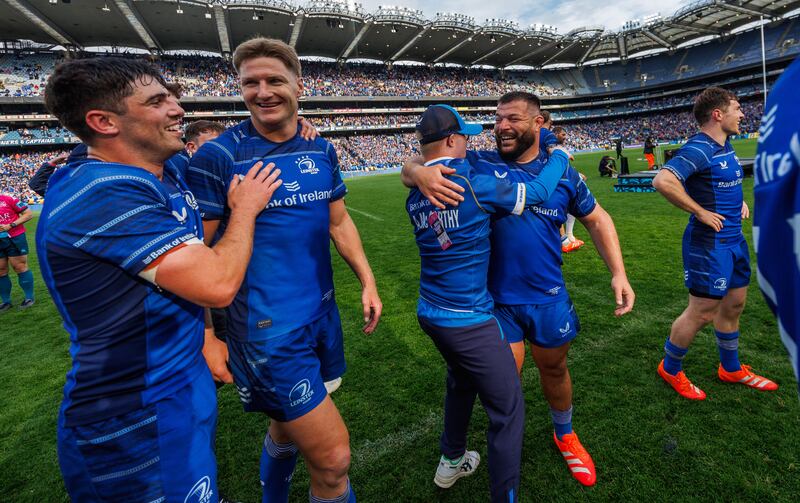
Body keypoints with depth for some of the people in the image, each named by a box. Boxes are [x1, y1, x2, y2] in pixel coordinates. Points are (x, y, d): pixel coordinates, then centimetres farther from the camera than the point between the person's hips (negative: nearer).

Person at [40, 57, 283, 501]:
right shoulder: (103, 196, -26)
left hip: (182, 379, 9)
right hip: (137, 424, -8)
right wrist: (245, 208, -14)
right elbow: (217, 284, -31)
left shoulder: (166, 175, 1)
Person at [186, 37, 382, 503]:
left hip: (322, 314, 6)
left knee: (287, 427, 25)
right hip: (268, 326, -5)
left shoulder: (322, 150, 5)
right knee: (333, 459, -3)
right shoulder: (218, 156, -11)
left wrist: (368, 282, 7)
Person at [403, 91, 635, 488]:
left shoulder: (562, 173, -1)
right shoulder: (478, 165, -9)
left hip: (548, 298, 3)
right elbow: (408, 169, -8)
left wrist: (618, 273, 0)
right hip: (497, 298, -2)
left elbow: (597, 220, 11)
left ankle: (565, 435, 52)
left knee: (554, 368, 22)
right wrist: (421, 174, -33)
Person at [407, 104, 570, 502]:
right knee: (508, 410, 8)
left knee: (461, 382, 30)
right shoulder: (472, 184, -18)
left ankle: (451, 461, 49)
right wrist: (560, 157, 11)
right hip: (468, 320, -8)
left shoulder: (414, 198, 2)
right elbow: (537, 192, -5)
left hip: (430, 313, 8)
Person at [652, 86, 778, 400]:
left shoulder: (726, 147, 11)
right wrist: (701, 212, -26)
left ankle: (731, 369, 37)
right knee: (702, 313, -1)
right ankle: (670, 369, 19)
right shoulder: (699, 149, -19)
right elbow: (662, 181, -36)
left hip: (734, 239, 10)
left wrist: (740, 200, 12)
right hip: (710, 243, -10)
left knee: (733, 305, 19)